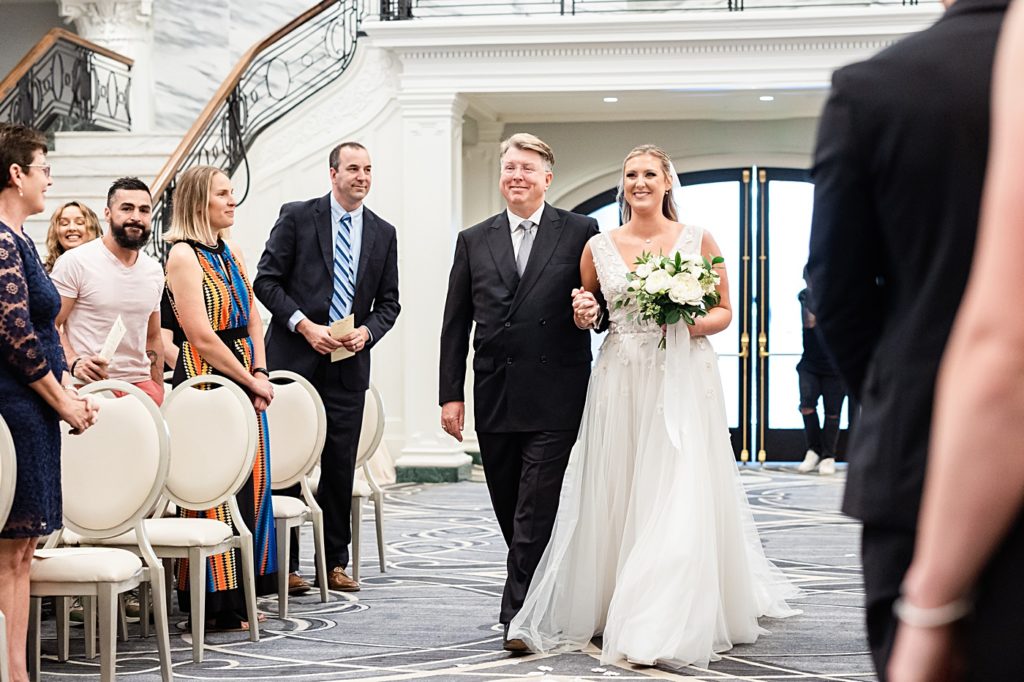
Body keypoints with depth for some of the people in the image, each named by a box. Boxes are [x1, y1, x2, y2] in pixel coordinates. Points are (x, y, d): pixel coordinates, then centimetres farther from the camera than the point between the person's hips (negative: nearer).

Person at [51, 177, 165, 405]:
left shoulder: (155, 271, 15)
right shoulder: (75, 262, -2)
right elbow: (50, 325, -5)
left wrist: (159, 393, 17)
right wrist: (74, 363, -21)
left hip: (142, 385, 4)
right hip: (89, 386, -4)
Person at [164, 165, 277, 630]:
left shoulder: (232, 255, 15)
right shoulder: (183, 255, -10)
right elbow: (201, 336, -16)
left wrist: (261, 374, -1)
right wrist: (251, 381, -12)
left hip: (244, 380, 8)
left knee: (249, 485, 9)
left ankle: (240, 595, 17)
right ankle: (218, 604, 0)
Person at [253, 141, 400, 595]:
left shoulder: (383, 234, 11)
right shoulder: (297, 217, 0)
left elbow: (388, 301, 13)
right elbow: (267, 281, -3)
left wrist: (366, 331, -6)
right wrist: (304, 325, -13)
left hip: (349, 365, 3)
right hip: (294, 358, -3)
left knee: (341, 465, 5)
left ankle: (335, 562, 14)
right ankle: (283, 563, 8)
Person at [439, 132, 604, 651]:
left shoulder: (581, 233, 2)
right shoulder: (474, 241, 10)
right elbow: (455, 324, 9)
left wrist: (593, 311, -18)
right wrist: (450, 394, 4)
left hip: (554, 397, -4)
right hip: (494, 398, 4)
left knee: (535, 511, -8)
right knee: (509, 511, 12)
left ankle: (520, 616, -5)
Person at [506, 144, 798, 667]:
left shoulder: (698, 241, 3)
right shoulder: (599, 247, 7)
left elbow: (725, 311, 6)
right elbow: (584, 314, 19)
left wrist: (694, 325, -13)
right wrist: (583, 314, -4)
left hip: (684, 380, -2)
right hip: (620, 384, 2)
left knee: (679, 500, -8)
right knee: (616, 500, 4)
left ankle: (671, 626, -5)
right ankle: (610, 610, 16)